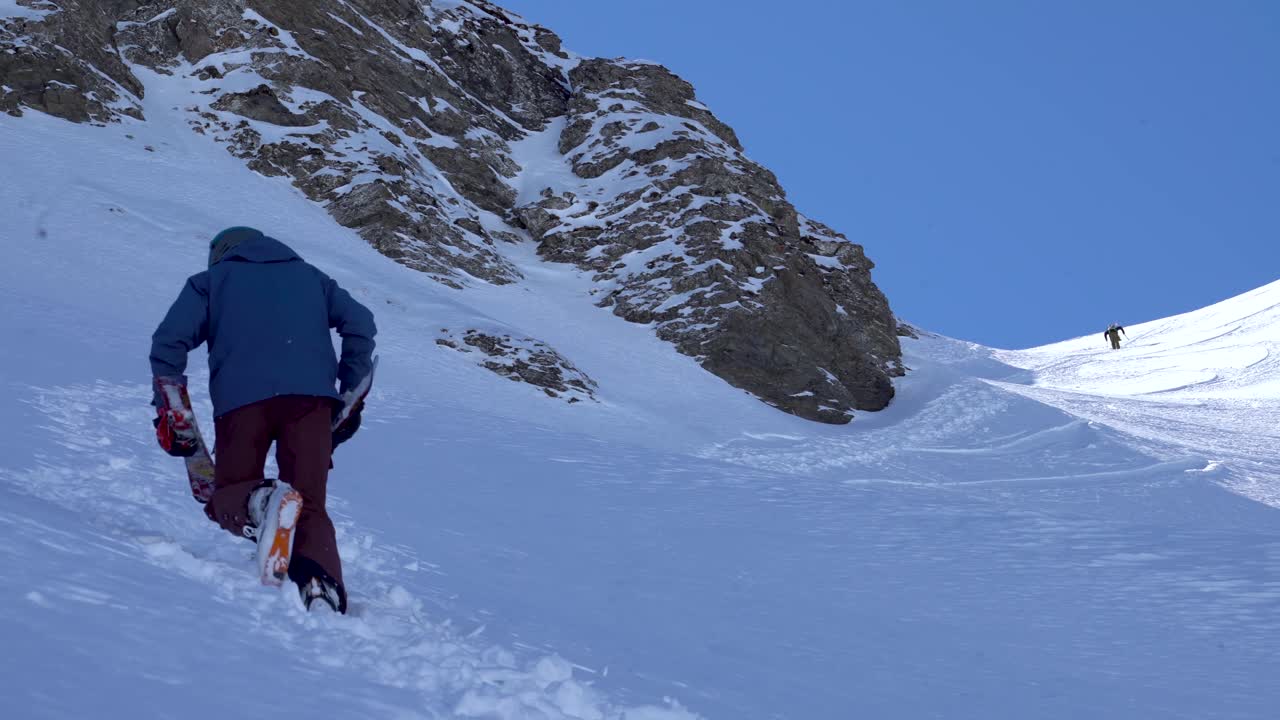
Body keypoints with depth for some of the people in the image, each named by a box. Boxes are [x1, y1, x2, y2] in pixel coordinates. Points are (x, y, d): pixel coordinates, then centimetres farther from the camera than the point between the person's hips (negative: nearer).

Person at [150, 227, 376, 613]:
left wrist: (168, 411, 12)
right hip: (311, 394, 1)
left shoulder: (210, 280, 26)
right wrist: (351, 398, 18)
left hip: (240, 397, -1)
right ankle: (318, 578, -29)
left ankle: (257, 502, -27)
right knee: (309, 506, 2)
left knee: (229, 496, 10)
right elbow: (360, 323, 17)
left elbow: (169, 341, 10)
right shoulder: (307, 274, 31)